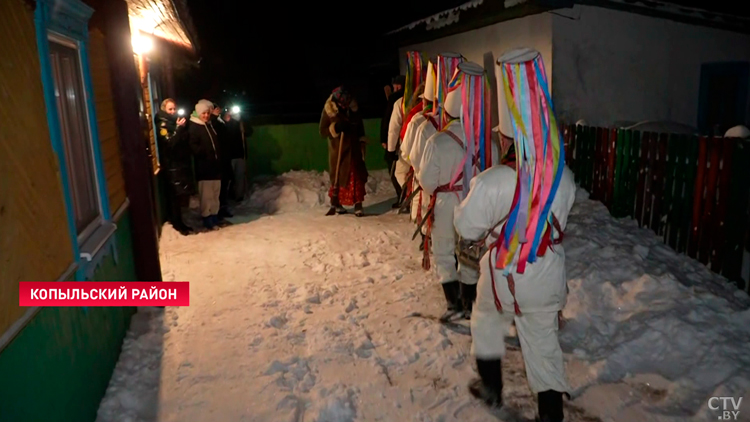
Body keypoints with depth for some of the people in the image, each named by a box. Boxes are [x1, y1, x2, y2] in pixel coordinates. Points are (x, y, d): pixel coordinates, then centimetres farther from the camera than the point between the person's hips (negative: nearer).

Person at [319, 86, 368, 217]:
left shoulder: (353, 109, 2)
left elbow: (360, 127, 14)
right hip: (338, 150, -3)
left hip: (354, 149, 3)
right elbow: (322, 131, -7)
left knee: (357, 176, -2)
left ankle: (358, 204, 4)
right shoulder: (328, 110, -8)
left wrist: (362, 143, 8)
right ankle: (335, 204, 20)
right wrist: (335, 128, -23)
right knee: (338, 176, 5)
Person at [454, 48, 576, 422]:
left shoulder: (491, 182, -27)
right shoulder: (564, 176, -14)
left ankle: (491, 388, 43)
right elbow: (560, 216, 4)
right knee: (543, 342, 17)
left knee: (487, 323, 26)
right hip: (547, 277, 3)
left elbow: (467, 227, -13)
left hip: (504, 275, -3)